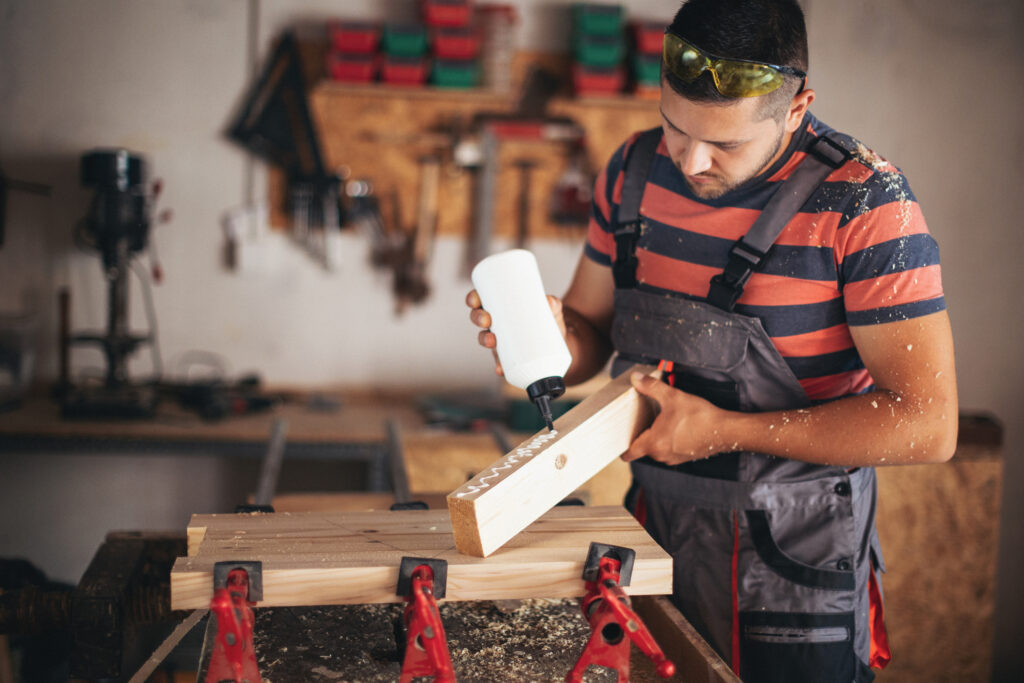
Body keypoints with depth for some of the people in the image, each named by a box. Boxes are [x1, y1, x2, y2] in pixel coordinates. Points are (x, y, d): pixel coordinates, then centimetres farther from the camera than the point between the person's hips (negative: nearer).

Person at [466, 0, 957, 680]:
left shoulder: (863, 201, -19)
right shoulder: (634, 171, -3)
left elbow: (927, 425, -21)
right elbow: (592, 330, 7)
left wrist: (726, 431, -23)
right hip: (653, 533, 5)